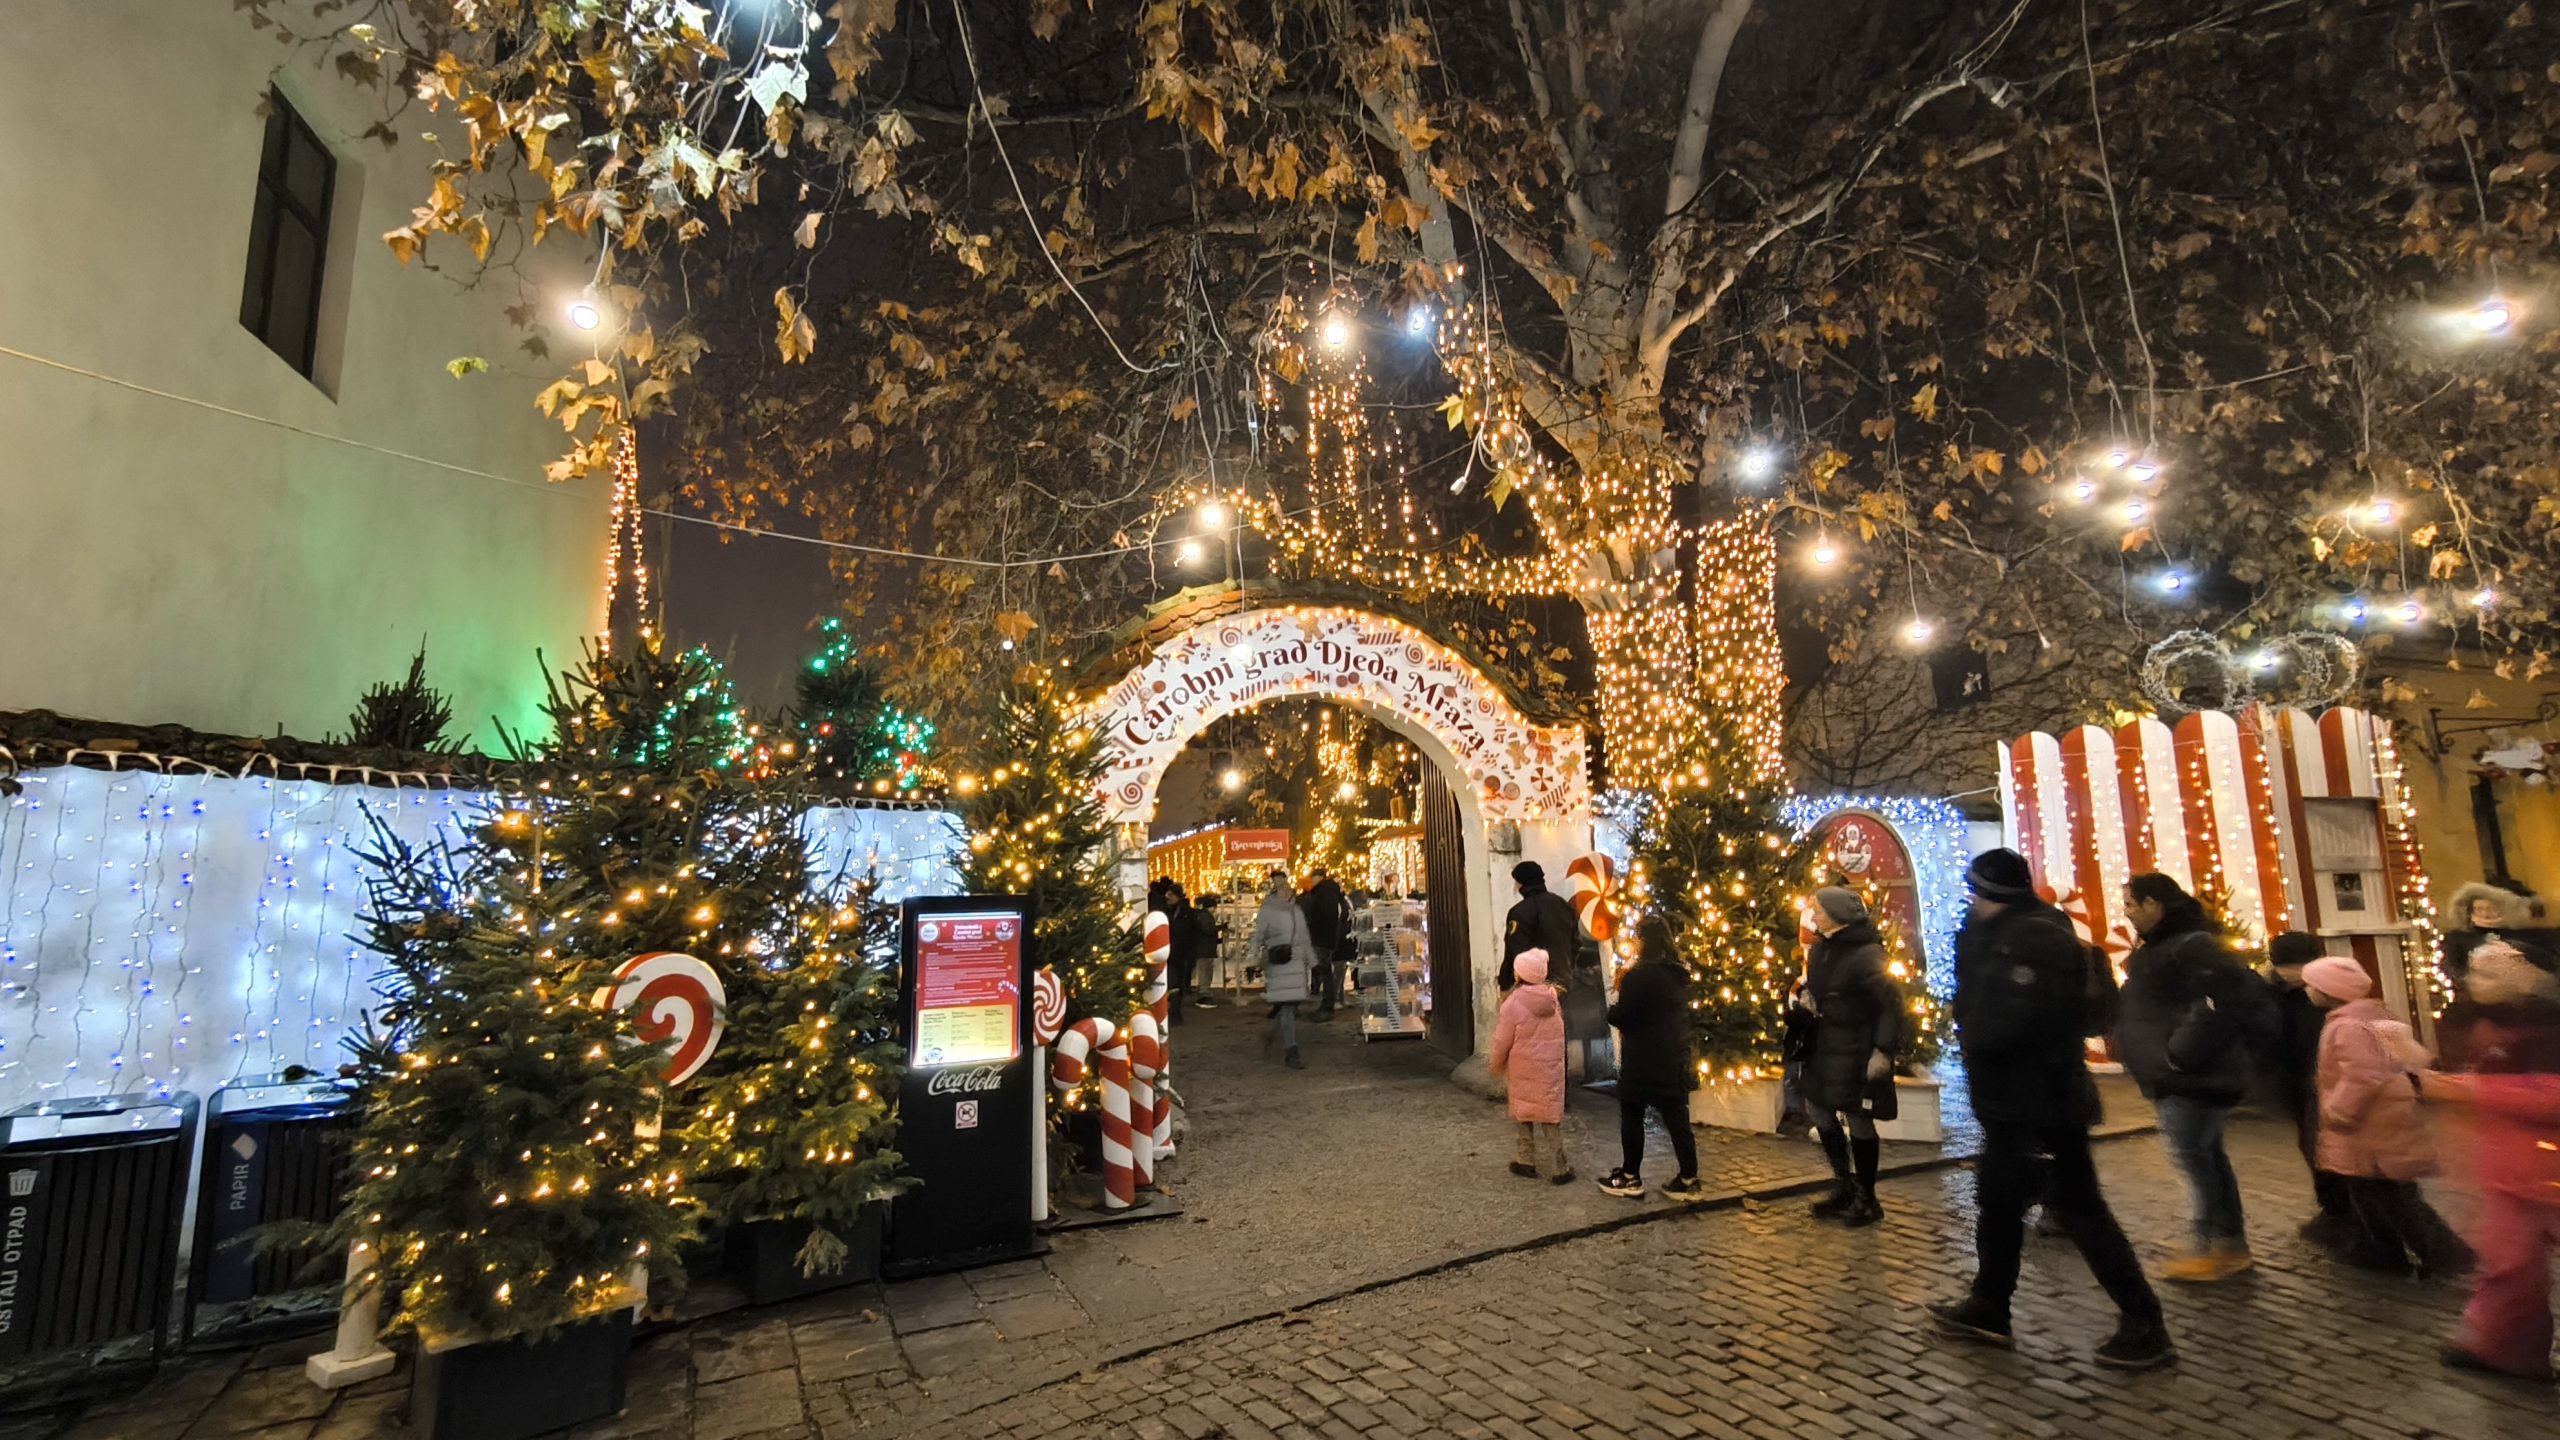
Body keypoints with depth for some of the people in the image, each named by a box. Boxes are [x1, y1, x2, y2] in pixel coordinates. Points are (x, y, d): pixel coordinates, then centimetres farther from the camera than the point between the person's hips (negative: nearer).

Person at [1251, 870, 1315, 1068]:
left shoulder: (1297, 910, 16)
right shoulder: (1267, 911, -2)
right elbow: (1257, 938, -3)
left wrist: (1312, 963, 21)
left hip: (1297, 964, 6)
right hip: (1278, 965, -6)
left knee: (1291, 1006, 5)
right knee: (1286, 1006, -8)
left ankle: (1270, 1033, 31)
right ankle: (1291, 1053, -4)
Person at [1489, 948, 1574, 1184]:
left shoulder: (1514, 1002, -14)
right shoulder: (1552, 999, 1)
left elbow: (1503, 1041, -8)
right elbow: (1557, 1035, 7)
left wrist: (1496, 1065, 8)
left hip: (1524, 1070, -3)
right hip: (1551, 1069, 3)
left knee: (1523, 1115, 12)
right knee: (1550, 1117, 7)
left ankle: (1526, 1161, 18)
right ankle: (1557, 1168, 9)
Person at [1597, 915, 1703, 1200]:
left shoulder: (1641, 975, -19)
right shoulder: (1677, 974, 7)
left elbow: (1620, 1017, -17)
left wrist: (1619, 991, 2)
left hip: (1643, 1061, -7)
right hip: (1674, 1059, 7)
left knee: (1632, 1118, 7)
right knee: (1676, 1119, 11)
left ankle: (1630, 1178, 15)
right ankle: (1689, 1181, 16)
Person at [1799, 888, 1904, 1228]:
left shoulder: (1866, 953, -19)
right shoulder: (1823, 948, 5)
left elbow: (1891, 1003, -21)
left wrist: (1883, 1050, -23)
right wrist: (1807, 1000, -1)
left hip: (1856, 1050, -8)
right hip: (1825, 1046, 9)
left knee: (1857, 1119, 2)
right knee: (1819, 1108, 15)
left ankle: (1867, 1200, 19)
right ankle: (1844, 1185, 33)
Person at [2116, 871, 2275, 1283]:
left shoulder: (2191, 946, -18)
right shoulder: (2160, 947, 15)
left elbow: (2220, 1002, -27)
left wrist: (2180, 1053, -24)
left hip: (2192, 1075, -10)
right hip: (2181, 1076, 10)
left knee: (2191, 1155, -6)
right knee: (2206, 1155, 15)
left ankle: (2214, 1248, 1)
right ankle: (2232, 1243, 24)